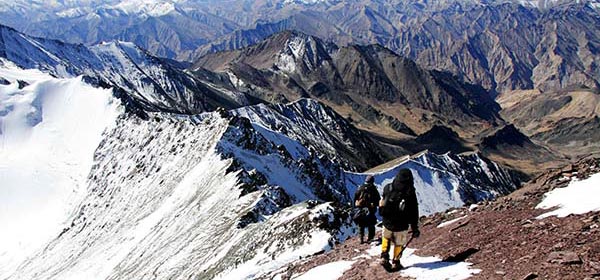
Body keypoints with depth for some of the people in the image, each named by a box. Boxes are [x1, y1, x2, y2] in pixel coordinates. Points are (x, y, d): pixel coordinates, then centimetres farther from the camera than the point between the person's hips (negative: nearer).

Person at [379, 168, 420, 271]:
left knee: (386, 237, 29)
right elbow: (414, 212, -5)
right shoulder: (410, 192, -10)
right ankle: (395, 263, 26)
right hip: (401, 225, -2)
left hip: (387, 223, 2)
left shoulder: (388, 188, -4)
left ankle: (384, 257, 20)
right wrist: (415, 228, 2)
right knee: (398, 243, 18)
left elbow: (381, 203, 9)